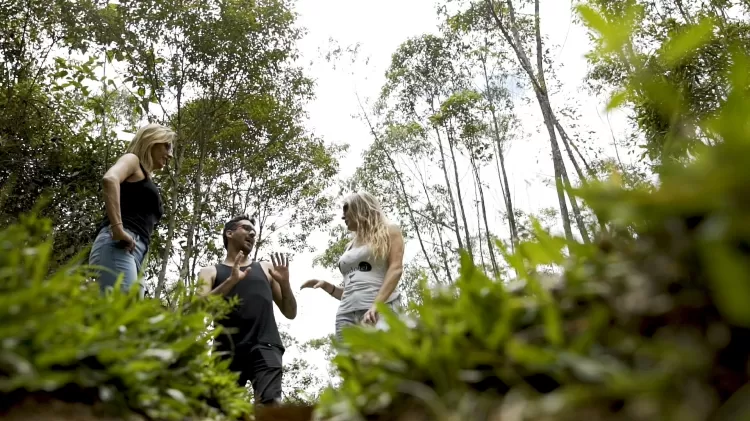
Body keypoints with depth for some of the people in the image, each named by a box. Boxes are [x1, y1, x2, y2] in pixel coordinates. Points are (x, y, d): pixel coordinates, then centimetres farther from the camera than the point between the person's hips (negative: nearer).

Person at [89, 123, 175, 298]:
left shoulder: (147, 180, 33)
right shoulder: (132, 160, 11)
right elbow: (110, 179, -13)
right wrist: (118, 229, -20)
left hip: (135, 253, 8)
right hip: (118, 247, -8)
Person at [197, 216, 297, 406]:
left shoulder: (266, 268, 25)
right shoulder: (210, 272, 21)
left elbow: (290, 313, 20)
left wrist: (285, 283, 3)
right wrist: (231, 281, -10)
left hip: (264, 346, 0)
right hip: (228, 350, 0)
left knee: (270, 403, -21)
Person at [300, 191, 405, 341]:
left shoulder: (389, 232, 13)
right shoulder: (350, 246, 28)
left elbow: (396, 268, -3)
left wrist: (376, 305, -17)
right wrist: (326, 285, 12)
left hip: (381, 311, -5)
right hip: (347, 314, 5)